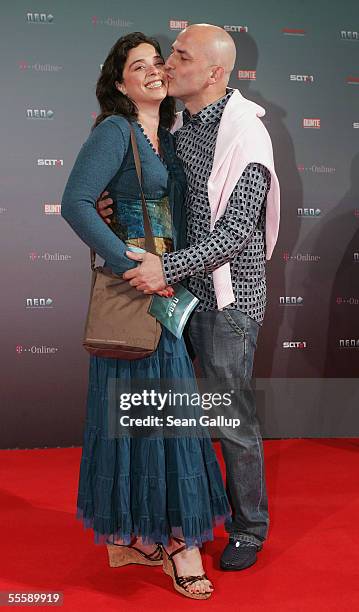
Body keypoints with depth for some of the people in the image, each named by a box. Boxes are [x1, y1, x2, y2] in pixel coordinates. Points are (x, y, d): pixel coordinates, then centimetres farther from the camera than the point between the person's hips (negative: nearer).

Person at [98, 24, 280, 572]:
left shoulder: (244, 134, -14)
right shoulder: (181, 125, 9)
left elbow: (237, 230, -20)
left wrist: (168, 266, -25)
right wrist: (116, 208, 0)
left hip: (228, 298, -7)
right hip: (185, 289, 7)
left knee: (235, 421, 4)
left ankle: (250, 528, 24)